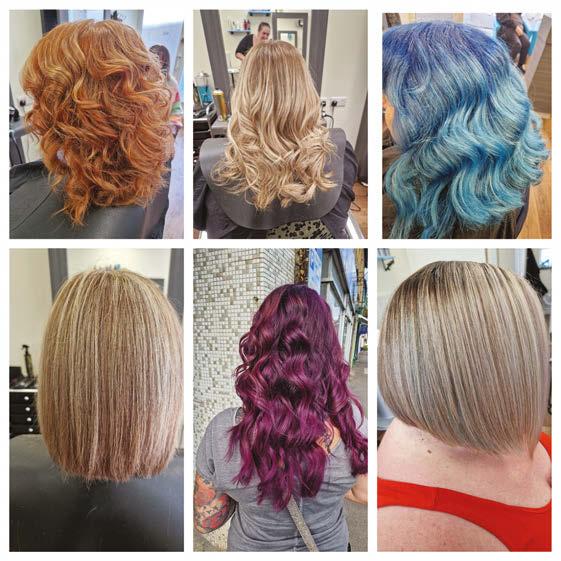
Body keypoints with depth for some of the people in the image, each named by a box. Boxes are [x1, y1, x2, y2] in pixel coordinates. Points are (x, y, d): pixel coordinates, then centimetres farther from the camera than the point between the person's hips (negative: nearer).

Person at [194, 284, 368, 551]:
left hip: (252, 548, 0)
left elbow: (205, 521, -16)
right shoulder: (350, 420, -31)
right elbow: (363, 493, -10)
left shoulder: (222, 431, -33)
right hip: (331, 546, 1)